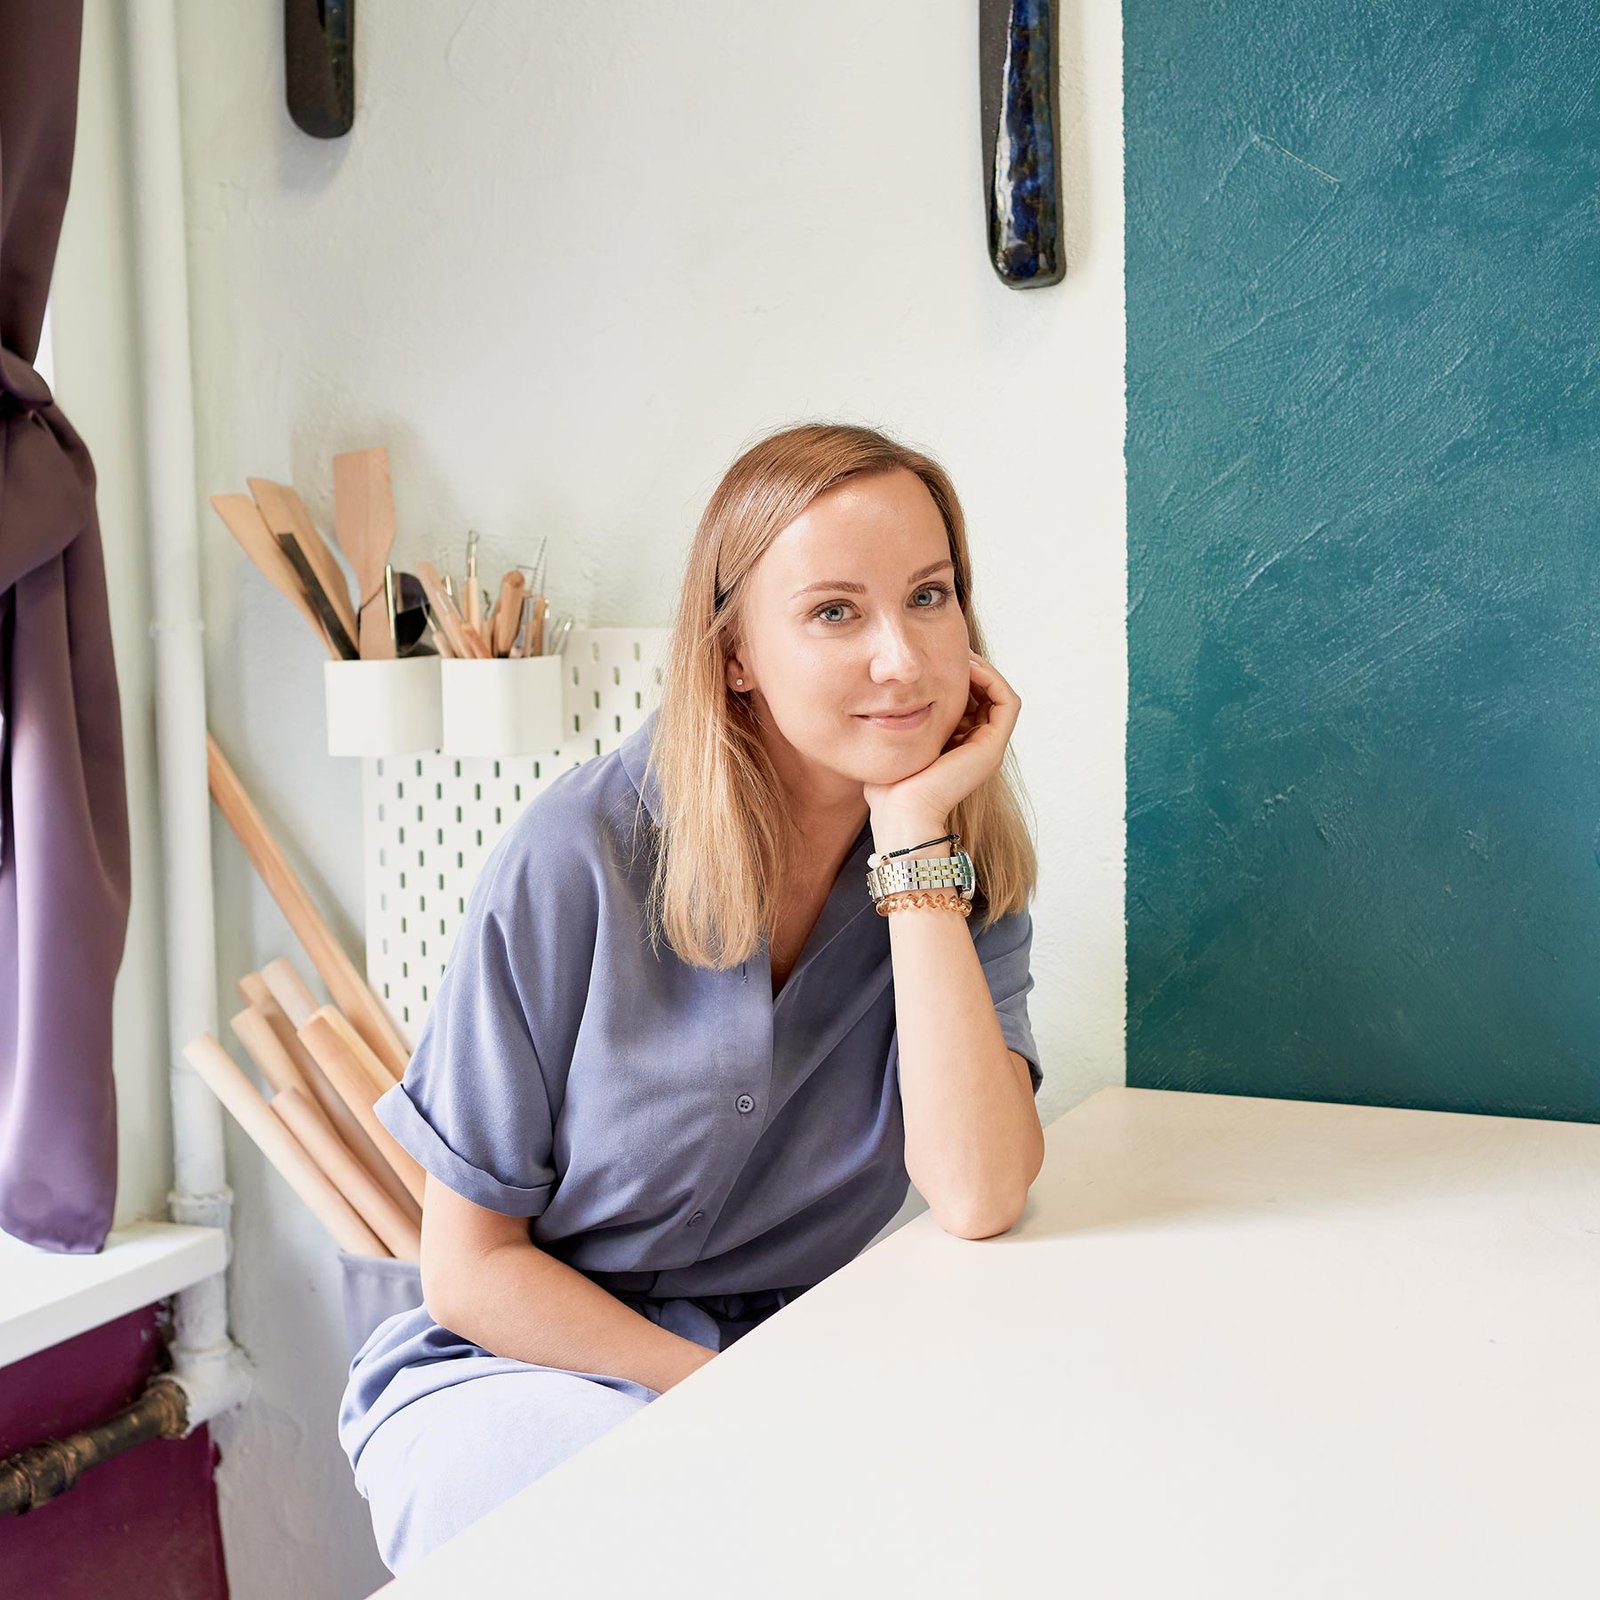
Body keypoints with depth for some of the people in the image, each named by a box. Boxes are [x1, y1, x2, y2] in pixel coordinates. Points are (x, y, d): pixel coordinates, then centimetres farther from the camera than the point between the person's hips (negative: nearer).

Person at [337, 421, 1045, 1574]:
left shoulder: (967, 865, -6)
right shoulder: (581, 860, -17)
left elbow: (979, 1199, -23)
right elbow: (469, 1268, -9)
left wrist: (915, 831, -24)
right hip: (510, 1374, -2)